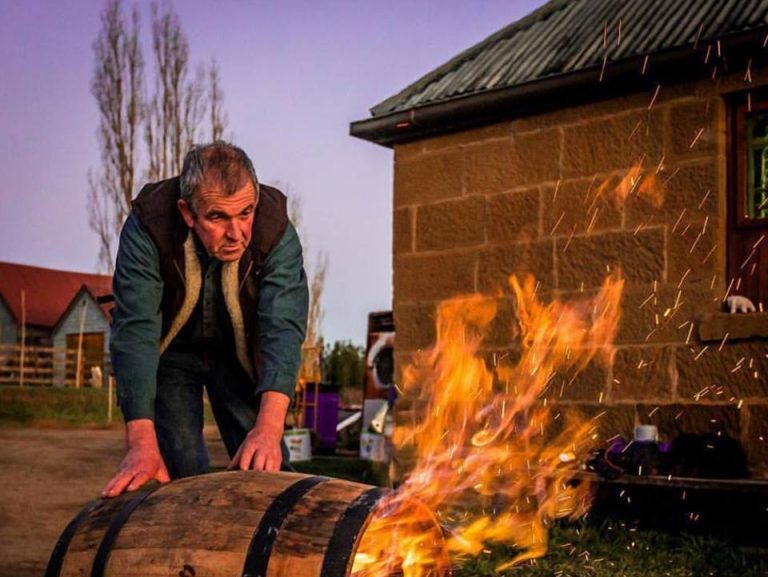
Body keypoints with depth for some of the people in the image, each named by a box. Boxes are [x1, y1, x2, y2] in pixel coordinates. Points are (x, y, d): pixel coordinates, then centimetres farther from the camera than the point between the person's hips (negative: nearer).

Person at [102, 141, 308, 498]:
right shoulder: (147, 227, -31)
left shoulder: (276, 230, -29)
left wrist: (269, 428, -51)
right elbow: (135, 330, -37)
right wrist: (141, 444, -46)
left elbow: (283, 327, -36)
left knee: (265, 466, -2)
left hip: (239, 353, 1)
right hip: (170, 350, -1)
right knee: (180, 471, -8)